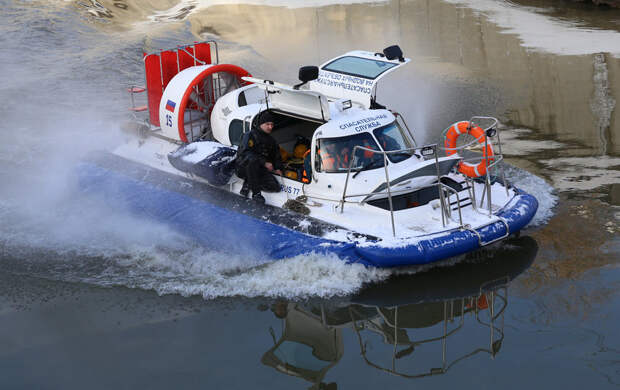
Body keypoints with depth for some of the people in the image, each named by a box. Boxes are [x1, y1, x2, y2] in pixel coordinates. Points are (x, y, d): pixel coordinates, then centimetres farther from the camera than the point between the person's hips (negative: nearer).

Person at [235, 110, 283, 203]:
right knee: (253, 159, -42)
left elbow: (276, 156, 27)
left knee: (275, 188, -19)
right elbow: (245, 153, -19)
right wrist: (264, 163, -24)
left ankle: (248, 183, 1)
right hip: (243, 167, -6)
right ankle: (256, 193, -36)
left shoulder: (271, 140, 18)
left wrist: (278, 168, 5)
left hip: (260, 170, 6)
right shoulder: (251, 135, -5)